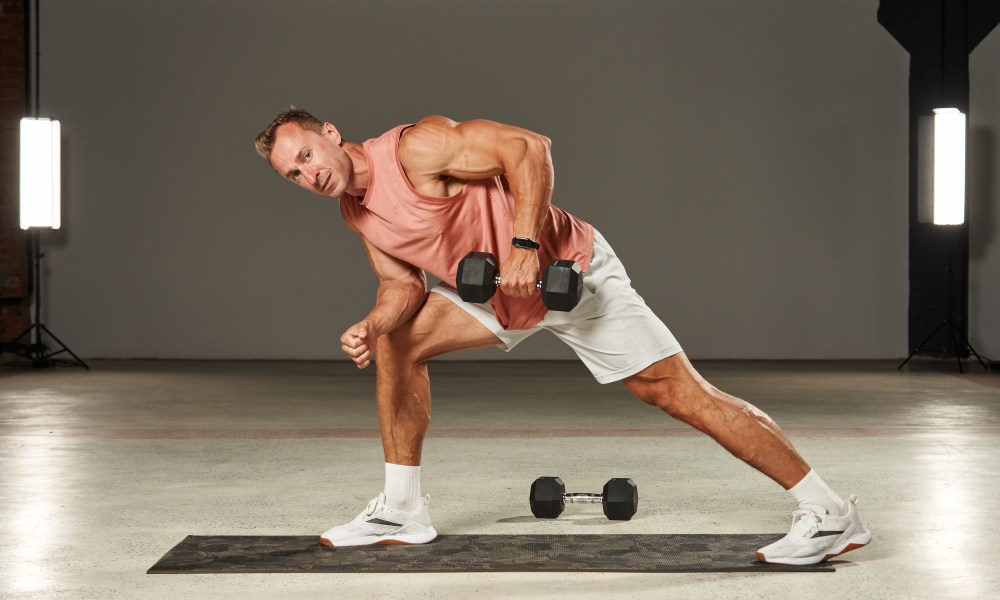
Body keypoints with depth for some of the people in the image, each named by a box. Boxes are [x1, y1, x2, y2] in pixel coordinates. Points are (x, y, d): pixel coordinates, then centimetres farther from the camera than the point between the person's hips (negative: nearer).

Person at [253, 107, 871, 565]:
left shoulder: (415, 147, -21)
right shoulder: (356, 213, 5)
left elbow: (527, 146, -26)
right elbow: (403, 286, 9)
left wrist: (525, 245, -32)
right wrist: (373, 325, -12)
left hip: (569, 270, -8)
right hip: (505, 295, 9)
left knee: (680, 393, -11)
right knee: (398, 343, 5)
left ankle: (831, 513, -5)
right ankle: (402, 510, 15)